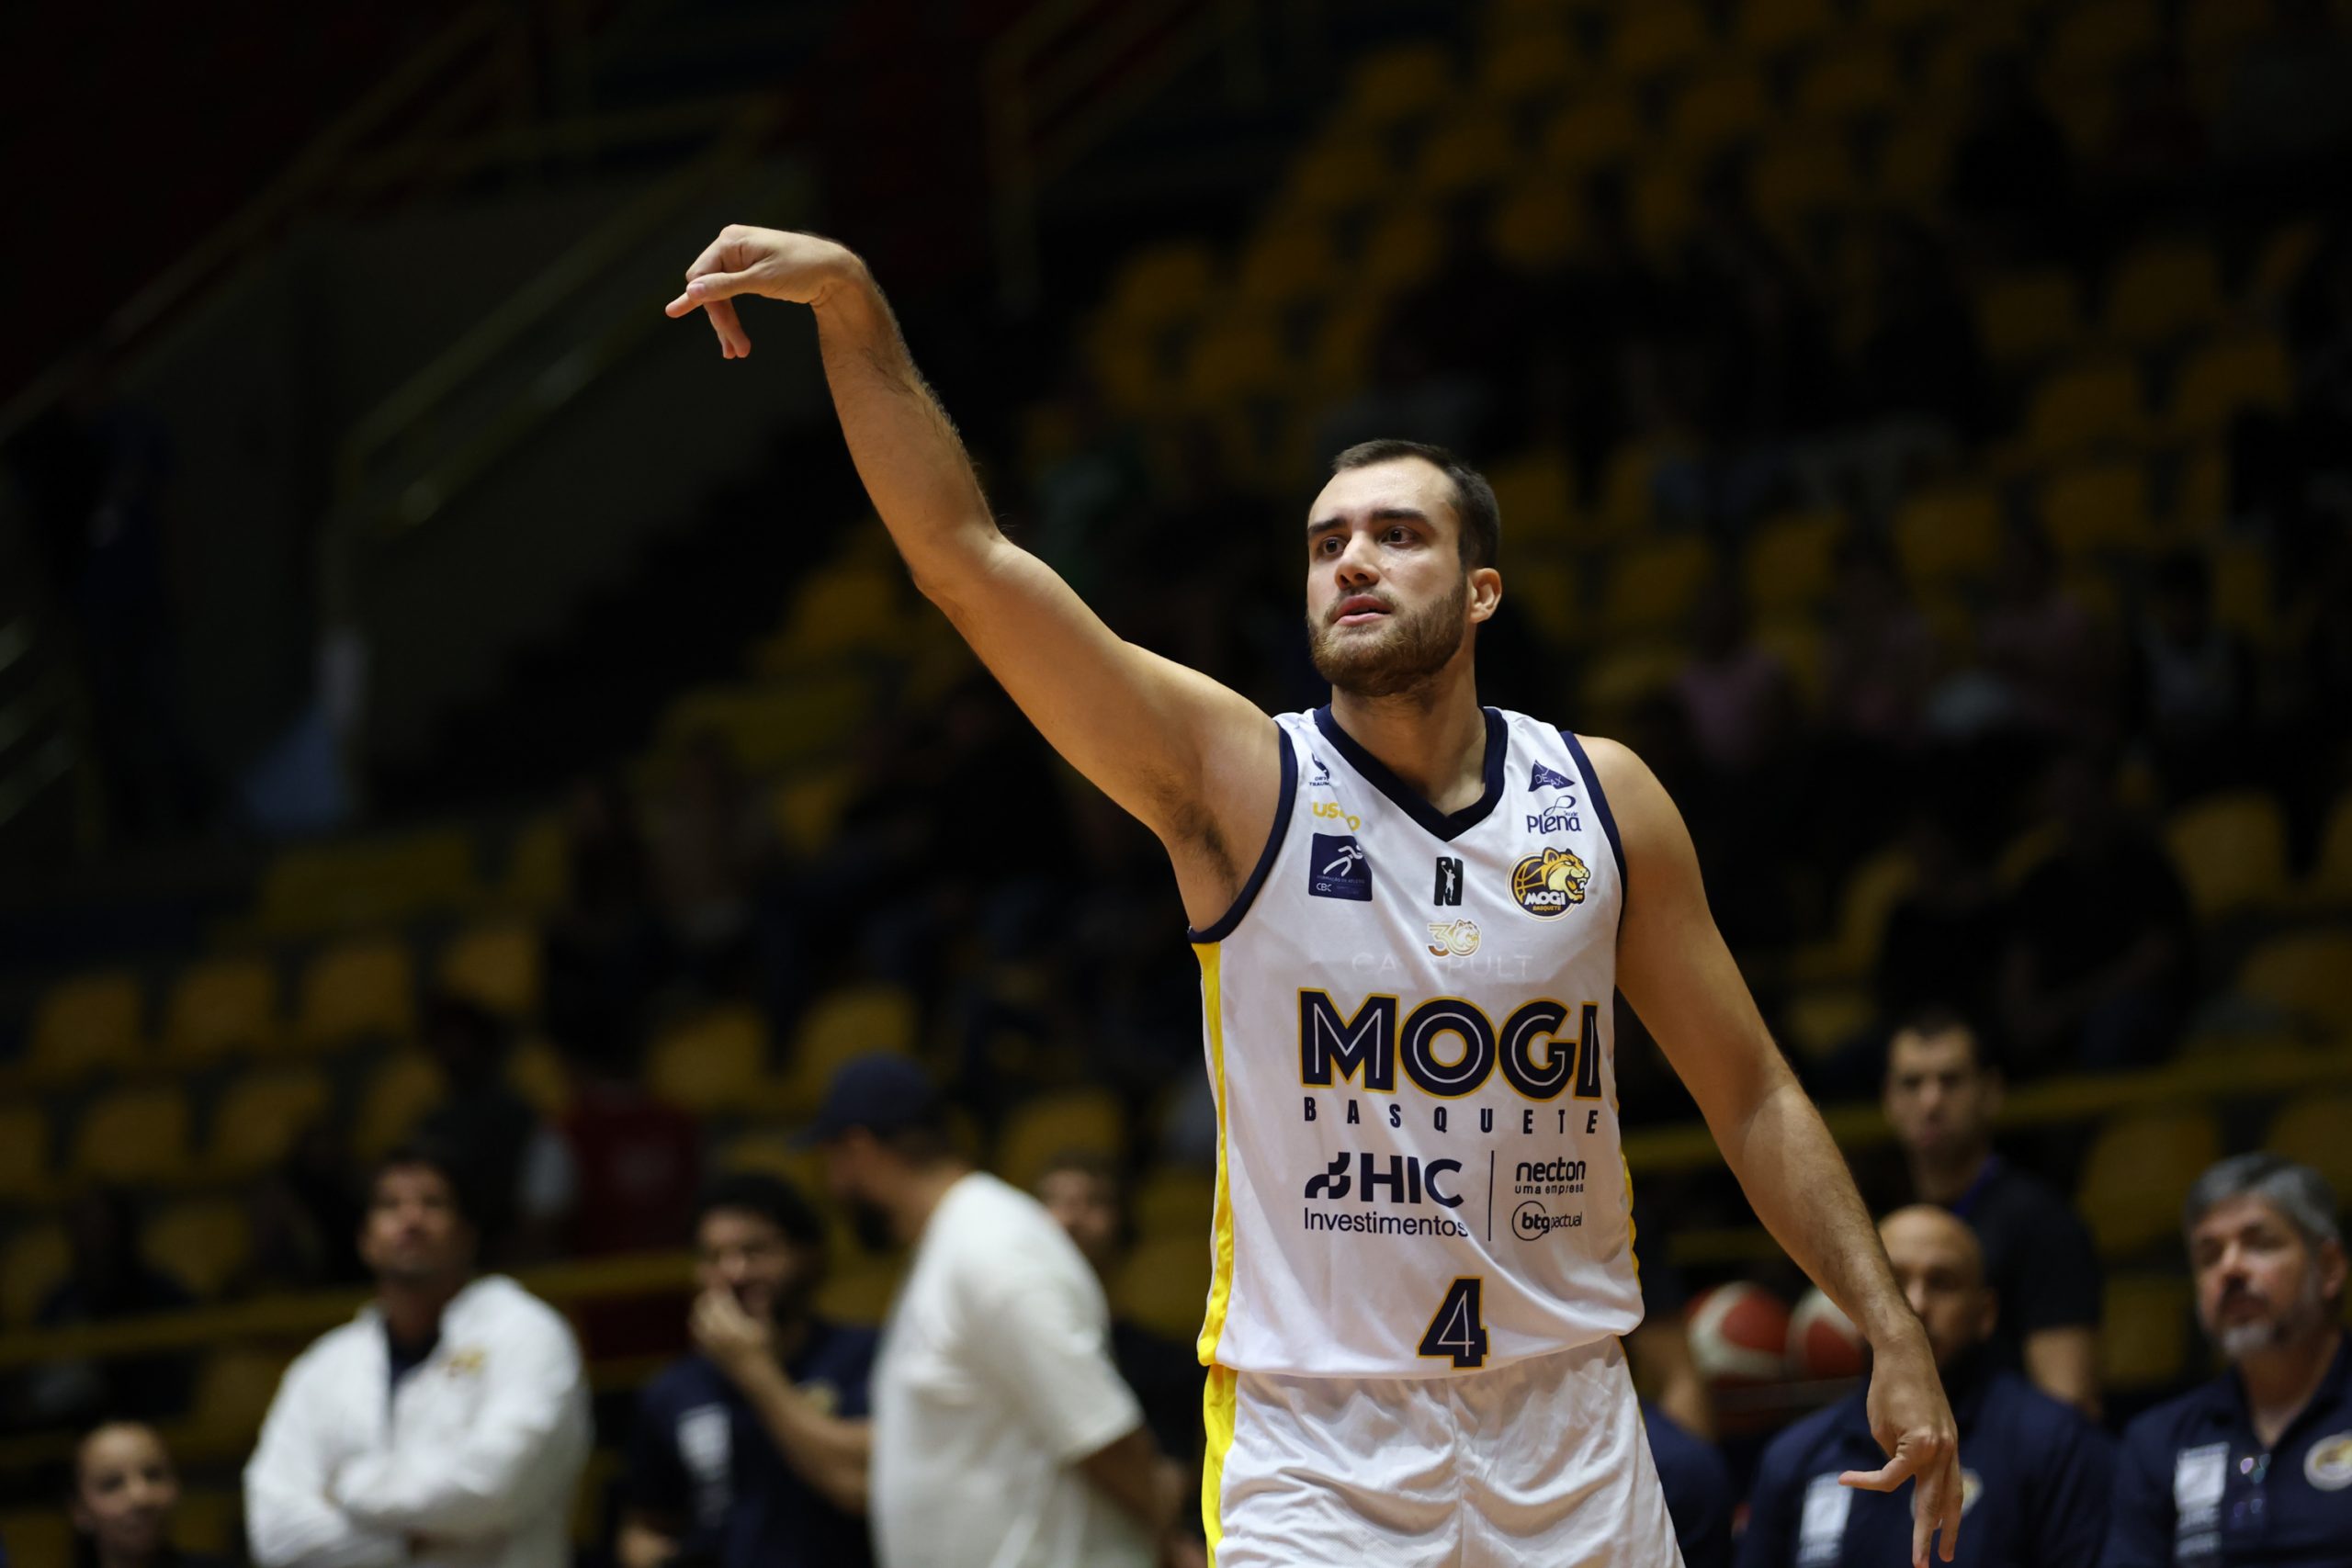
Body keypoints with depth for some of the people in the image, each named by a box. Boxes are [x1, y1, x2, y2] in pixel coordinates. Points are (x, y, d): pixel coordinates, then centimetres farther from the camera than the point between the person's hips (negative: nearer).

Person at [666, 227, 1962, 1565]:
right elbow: (962, 555, -12)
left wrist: (1895, 1337, 4)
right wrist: (850, 302, -23)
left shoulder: (1604, 801, 4)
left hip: (1569, 1442, 3)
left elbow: (1752, 1092, 11)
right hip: (1319, 1457, -3)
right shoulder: (1237, 780, -3)